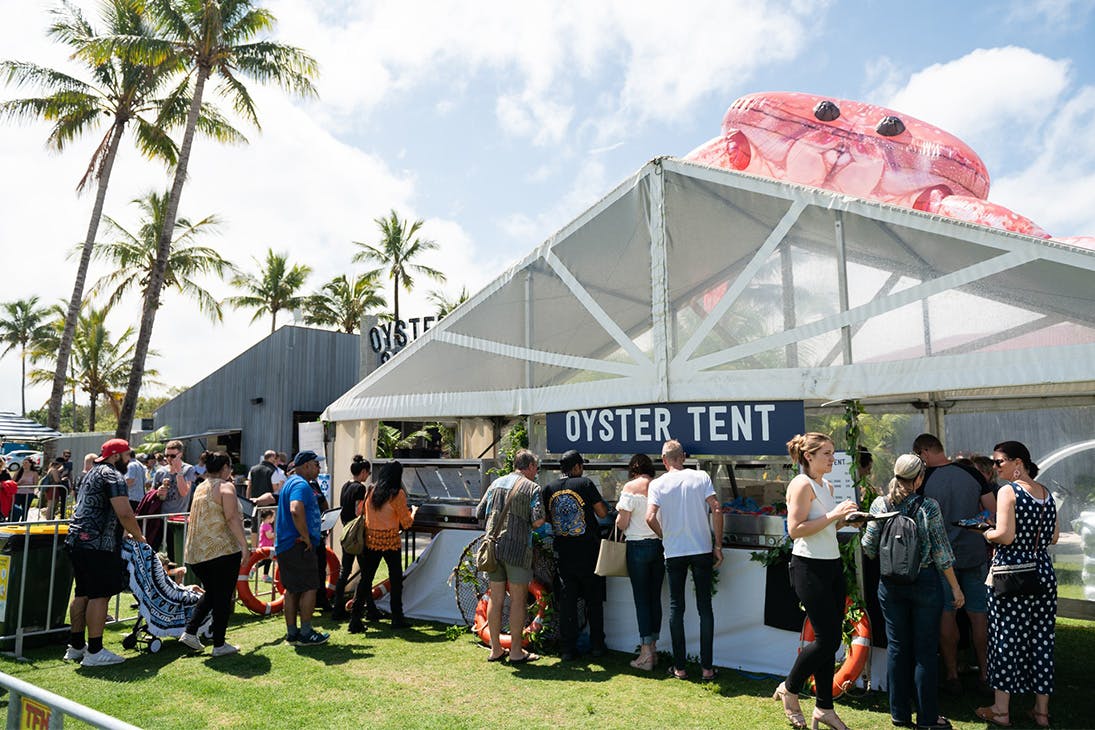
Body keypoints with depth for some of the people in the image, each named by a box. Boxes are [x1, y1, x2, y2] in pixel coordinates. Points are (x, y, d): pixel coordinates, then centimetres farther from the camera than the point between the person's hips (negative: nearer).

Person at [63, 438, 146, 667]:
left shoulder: (94, 473, 22)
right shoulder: (113, 476, -10)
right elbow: (124, 514, -21)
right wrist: (139, 537, -6)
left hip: (76, 540, 10)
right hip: (97, 544, -10)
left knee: (83, 594, 15)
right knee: (100, 596, -6)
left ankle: (75, 647, 22)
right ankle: (94, 652, -4)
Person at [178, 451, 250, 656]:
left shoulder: (200, 488, 15)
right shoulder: (225, 486, -8)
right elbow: (232, 518, -18)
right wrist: (244, 545, -19)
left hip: (196, 552, 8)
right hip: (223, 549, -7)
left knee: (210, 593, 23)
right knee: (223, 597, 2)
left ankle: (190, 632, 16)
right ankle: (219, 645, 7)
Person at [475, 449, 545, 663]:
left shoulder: (496, 483, 12)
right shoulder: (532, 487, -4)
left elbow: (479, 513, 14)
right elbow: (538, 520, -13)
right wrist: (527, 525, 8)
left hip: (492, 546, 5)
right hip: (517, 548, -5)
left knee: (495, 599, 12)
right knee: (518, 600, 5)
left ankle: (495, 649, 20)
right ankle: (516, 652, 11)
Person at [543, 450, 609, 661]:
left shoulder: (549, 489, 2)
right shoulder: (585, 484, -10)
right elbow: (602, 513, -6)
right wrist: (602, 503, 15)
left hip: (563, 553, 3)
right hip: (588, 551, -2)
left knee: (566, 601, 8)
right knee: (594, 600, 11)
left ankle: (568, 649, 11)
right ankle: (597, 645, 17)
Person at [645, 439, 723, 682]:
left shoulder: (658, 484, -3)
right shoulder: (701, 477, -1)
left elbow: (650, 518, -14)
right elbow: (716, 510, -8)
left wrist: (665, 536, 5)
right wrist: (718, 546, -1)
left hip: (674, 552, -1)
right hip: (703, 550, 1)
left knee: (676, 608, 10)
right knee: (705, 607, 9)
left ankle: (679, 667, 15)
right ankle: (707, 667, 13)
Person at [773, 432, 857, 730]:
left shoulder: (827, 485, 14)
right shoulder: (801, 484, -13)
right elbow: (795, 529, -21)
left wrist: (844, 519, 6)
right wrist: (833, 515, -22)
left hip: (832, 566, 9)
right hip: (810, 568, -9)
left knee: (831, 639, 11)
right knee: (826, 638, -6)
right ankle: (789, 689, 16)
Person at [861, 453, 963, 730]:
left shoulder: (879, 505, -4)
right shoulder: (929, 506, -10)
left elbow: (869, 548, -2)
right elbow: (941, 552, -7)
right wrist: (955, 587, 2)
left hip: (891, 584, 2)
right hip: (925, 582, -2)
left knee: (896, 647, 11)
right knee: (925, 650, 7)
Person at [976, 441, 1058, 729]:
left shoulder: (1008, 491, -14)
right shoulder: (1046, 493, 8)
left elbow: (1005, 536, -21)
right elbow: (1054, 537, 14)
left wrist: (985, 533, -2)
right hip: (1043, 573, 7)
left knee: (1006, 639, 3)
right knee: (1041, 639, 12)